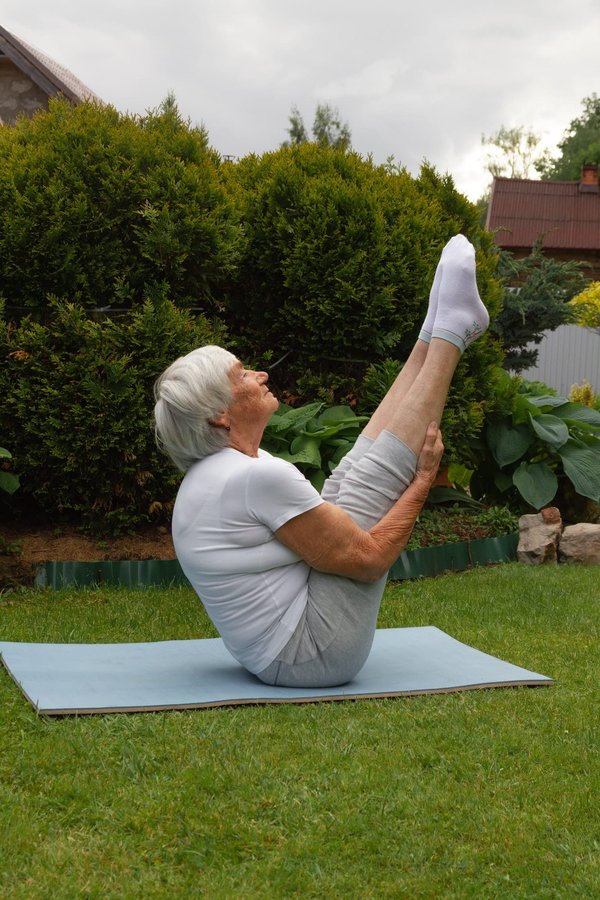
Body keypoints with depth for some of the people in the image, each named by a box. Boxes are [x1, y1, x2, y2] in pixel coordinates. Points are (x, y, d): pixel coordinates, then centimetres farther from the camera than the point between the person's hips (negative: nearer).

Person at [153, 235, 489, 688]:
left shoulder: (212, 472, 8)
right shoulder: (259, 476, -24)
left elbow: (330, 514, 18)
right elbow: (368, 558, -21)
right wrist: (421, 480, -8)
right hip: (315, 653, -9)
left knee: (354, 473, 9)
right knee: (378, 474, -6)